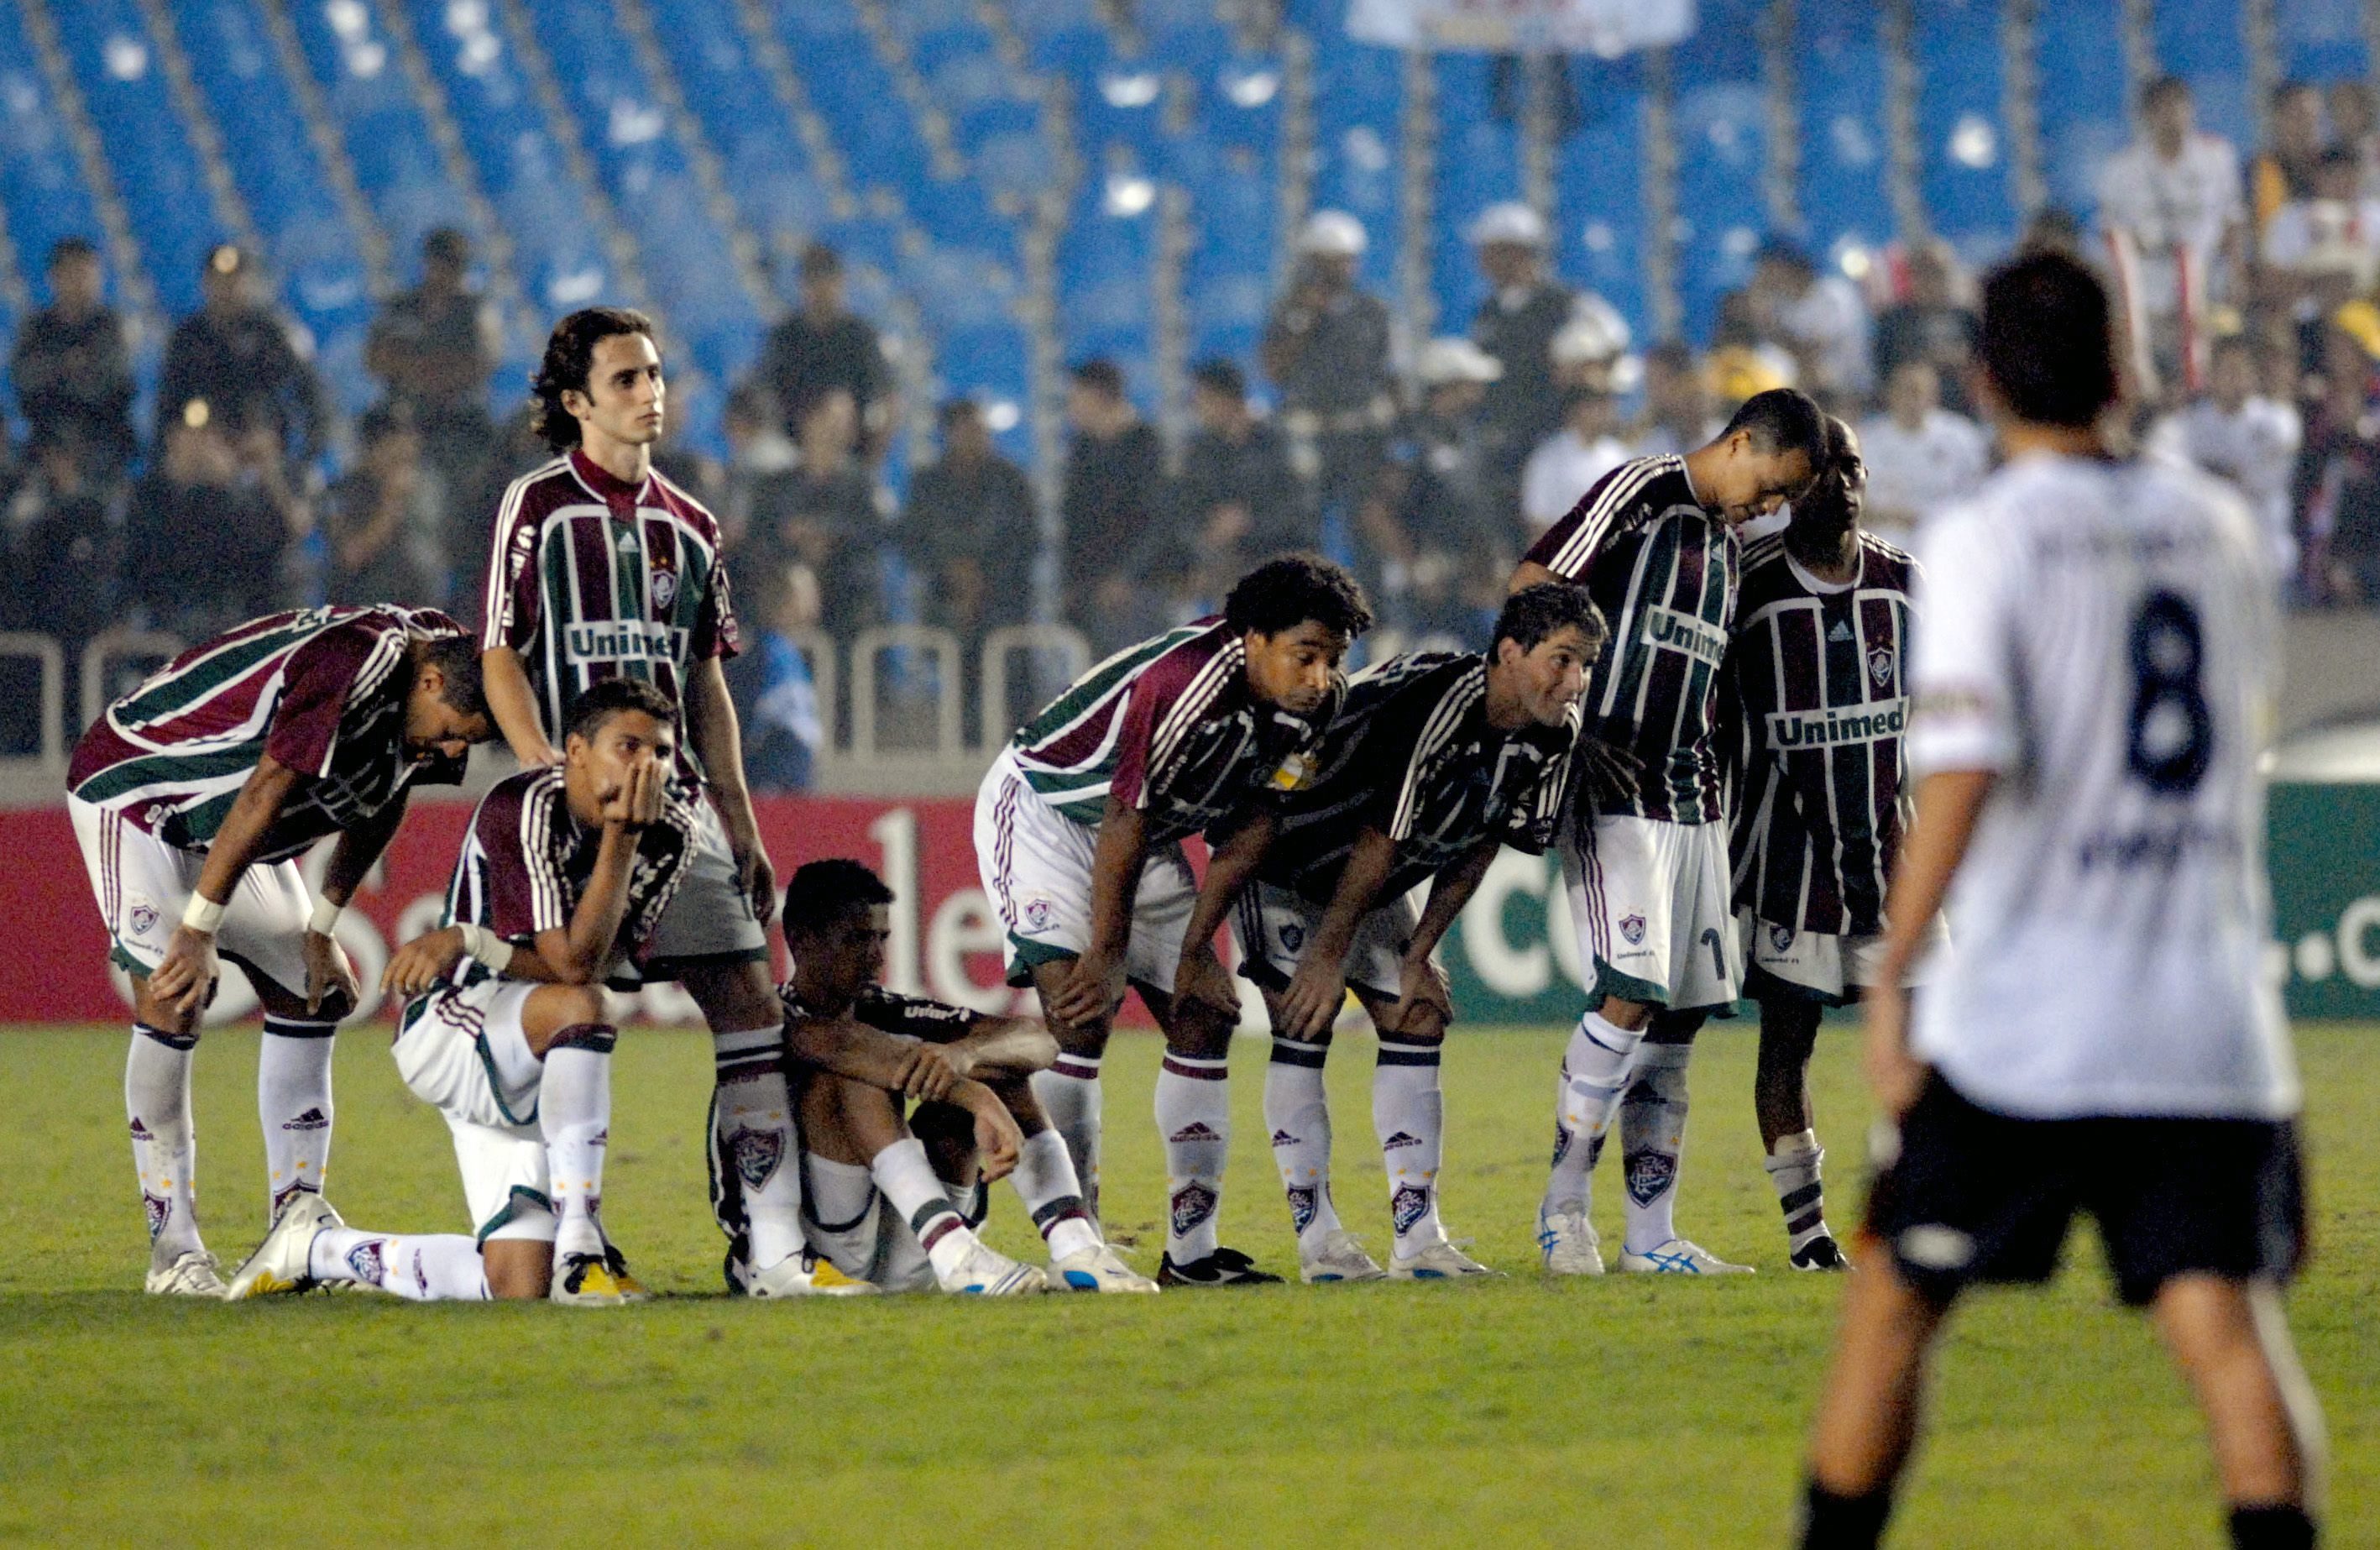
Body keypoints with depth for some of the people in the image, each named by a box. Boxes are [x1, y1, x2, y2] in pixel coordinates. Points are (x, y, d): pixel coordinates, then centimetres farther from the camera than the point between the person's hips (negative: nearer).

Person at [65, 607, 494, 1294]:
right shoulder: (353, 663, -35)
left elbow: (379, 807, 6)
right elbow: (265, 794, -32)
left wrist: (323, 927, 6)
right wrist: (199, 930, -29)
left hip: (231, 835, 9)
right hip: (135, 790, -9)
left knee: (309, 996, 5)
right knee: (171, 1001, -19)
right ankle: (173, 1249, -17)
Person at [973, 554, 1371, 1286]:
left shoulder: (1311, 708, -10)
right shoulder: (1187, 682, -35)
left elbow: (1249, 833, -2)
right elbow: (1124, 820, -29)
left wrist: (1196, 948, -5)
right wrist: (1107, 959, -22)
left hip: (1147, 840, 8)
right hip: (1042, 807, -8)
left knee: (1205, 1017, 4)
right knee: (1079, 1012, -21)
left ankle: (1192, 1252, 8)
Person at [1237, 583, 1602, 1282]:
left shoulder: (1552, 734, -11)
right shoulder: (1432, 704, -36)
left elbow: (1478, 847, -2)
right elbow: (1378, 841, -28)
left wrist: (1418, 957, -4)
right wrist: (1327, 956, -20)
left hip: (1373, 884, 8)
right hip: (1281, 859, -8)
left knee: (1418, 1022, -1)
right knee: (1305, 1026, -14)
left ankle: (1418, 1238, -2)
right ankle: (1318, 1238, -11)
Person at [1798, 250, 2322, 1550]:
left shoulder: (1987, 537, -6)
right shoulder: (2214, 523, 9)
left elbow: (1964, 771, -18)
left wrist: (1890, 976, -17)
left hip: (2022, 1015, -3)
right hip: (2210, 1018, 3)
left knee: (1895, 1293, 12)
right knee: (2223, 1317, -5)